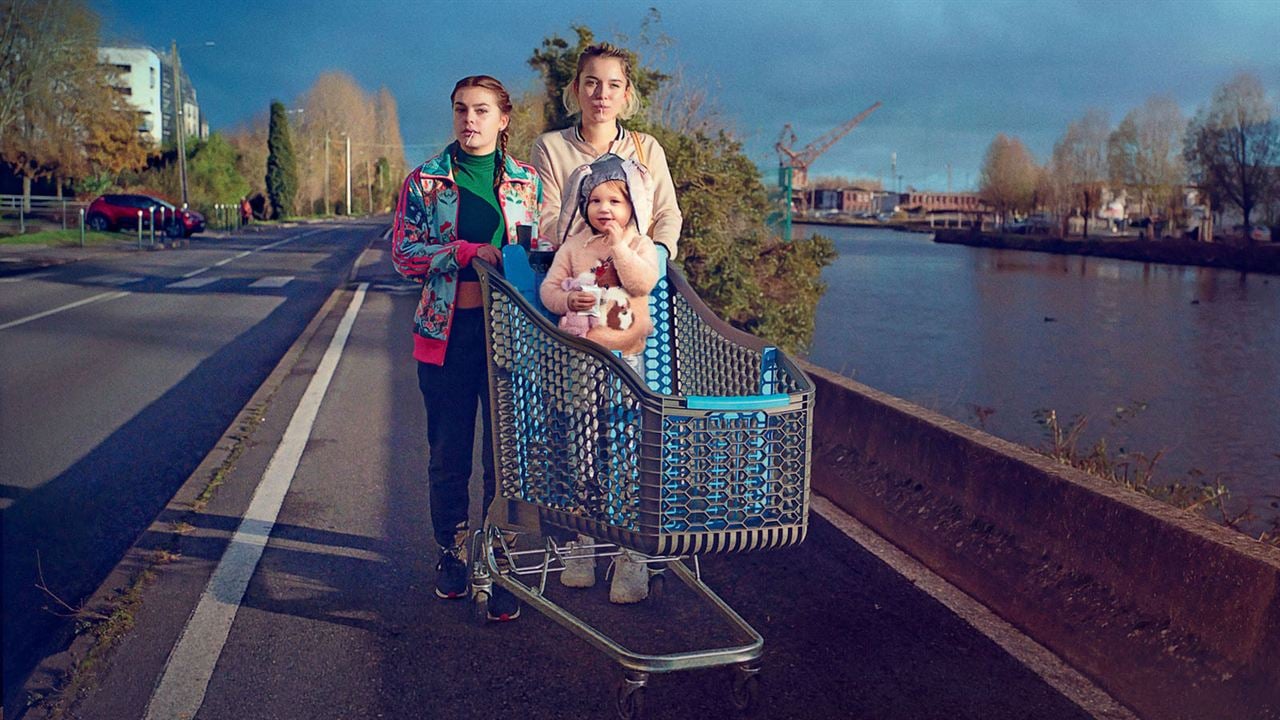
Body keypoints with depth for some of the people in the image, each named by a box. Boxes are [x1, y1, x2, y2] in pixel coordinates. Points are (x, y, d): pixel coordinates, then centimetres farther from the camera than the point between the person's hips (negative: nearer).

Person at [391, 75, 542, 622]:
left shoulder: (527, 181, 6)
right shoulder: (425, 181, 4)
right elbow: (402, 251, -1)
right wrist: (464, 251, -15)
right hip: (446, 330, 0)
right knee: (448, 452, 10)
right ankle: (453, 552, 29)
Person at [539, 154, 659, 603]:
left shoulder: (641, 246, 3)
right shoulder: (574, 246, 8)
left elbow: (643, 283, -16)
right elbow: (547, 288, 5)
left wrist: (617, 243, -16)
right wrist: (568, 300, -15)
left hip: (625, 357, -2)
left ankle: (632, 552, 6)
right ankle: (582, 539, 22)